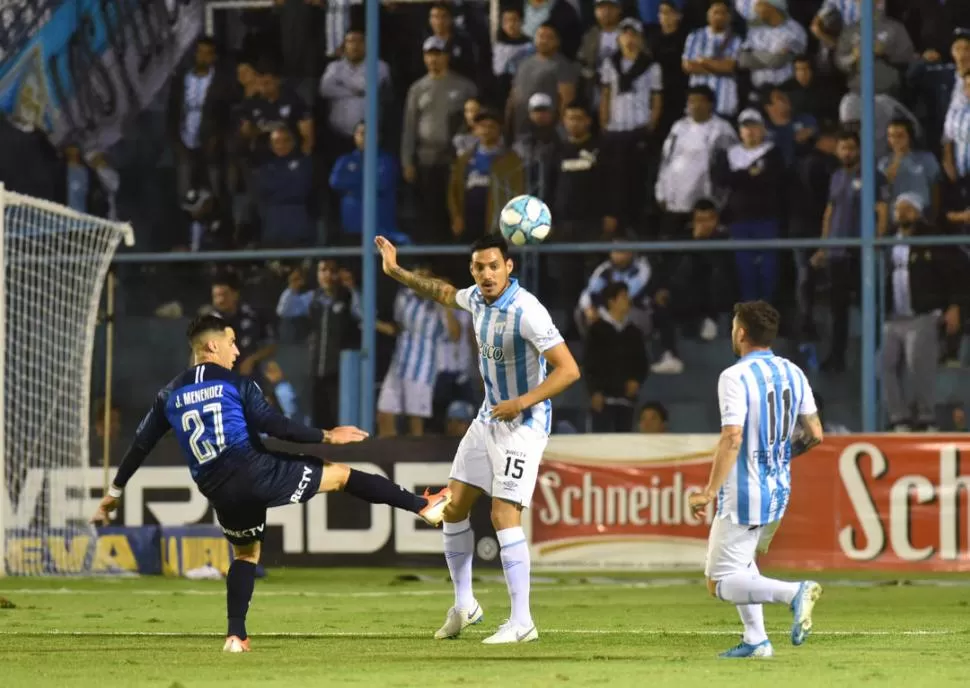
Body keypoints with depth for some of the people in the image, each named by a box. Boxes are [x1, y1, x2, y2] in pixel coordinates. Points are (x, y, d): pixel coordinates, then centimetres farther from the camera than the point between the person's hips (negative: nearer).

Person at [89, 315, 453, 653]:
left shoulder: (169, 395, 13)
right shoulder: (236, 384, -1)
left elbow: (140, 445, 15)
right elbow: (273, 425, -10)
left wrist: (114, 493, 24)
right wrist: (326, 437, -3)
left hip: (218, 491, 5)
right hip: (255, 472, -5)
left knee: (245, 553, 26)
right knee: (340, 474, 6)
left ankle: (236, 635, 14)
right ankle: (424, 506, 6)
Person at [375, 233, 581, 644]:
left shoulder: (526, 312, -25)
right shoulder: (477, 298, 0)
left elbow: (568, 369, -27)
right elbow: (445, 294, 26)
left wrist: (522, 402, -32)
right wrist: (397, 272, 24)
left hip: (523, 424, -8)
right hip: (488, 417, 8)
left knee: (504, 514, -16)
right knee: (454, 505, 9)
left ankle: (521, 622, -14)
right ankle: (463, 605, 23)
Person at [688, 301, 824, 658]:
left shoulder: (735, 377, -15)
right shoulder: (793, 373, 6)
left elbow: (732, 439, -23)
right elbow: (815, 434, 8)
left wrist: (709, 492, -19)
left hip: (744, 495, -8)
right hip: (779, 492, 8)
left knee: (720, 582, -4)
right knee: (740, 560, 27)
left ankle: (793, 592, -26)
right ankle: (756, 640, 17)